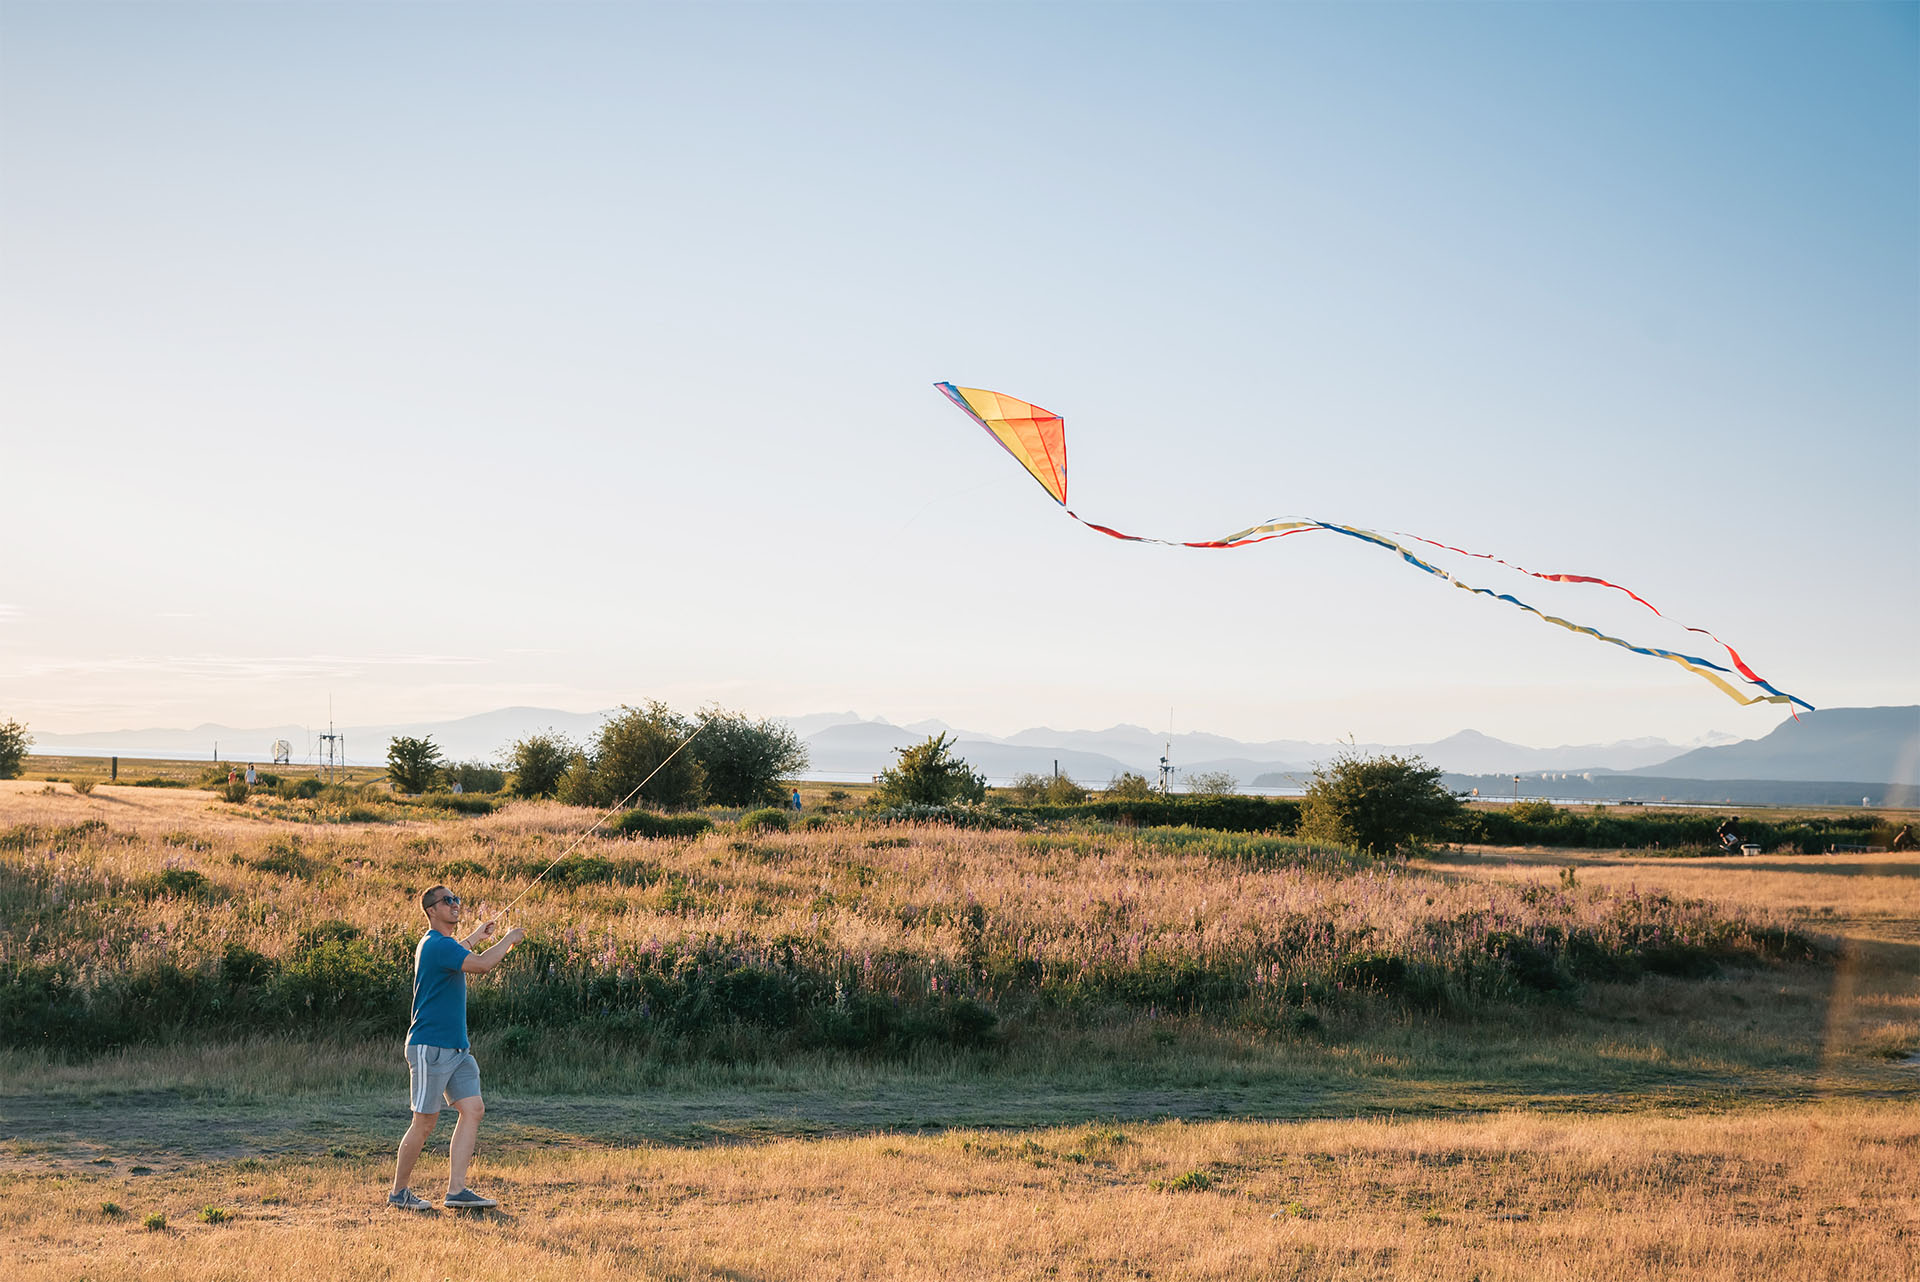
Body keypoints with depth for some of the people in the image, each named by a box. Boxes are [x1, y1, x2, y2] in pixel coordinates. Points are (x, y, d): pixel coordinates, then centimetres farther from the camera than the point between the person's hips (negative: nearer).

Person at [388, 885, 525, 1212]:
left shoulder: (438, 943, 17)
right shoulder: (436, 945, -16)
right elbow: (481, 965, -27)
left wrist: (475, 937, 47)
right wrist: (508, 939, -12)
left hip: (456, 1048, 10)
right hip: (430, 1047, -10)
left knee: (473, 1109, -2)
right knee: (425, 1122, -3)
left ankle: (456, 1190, -4)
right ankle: (398, 1193, 11)